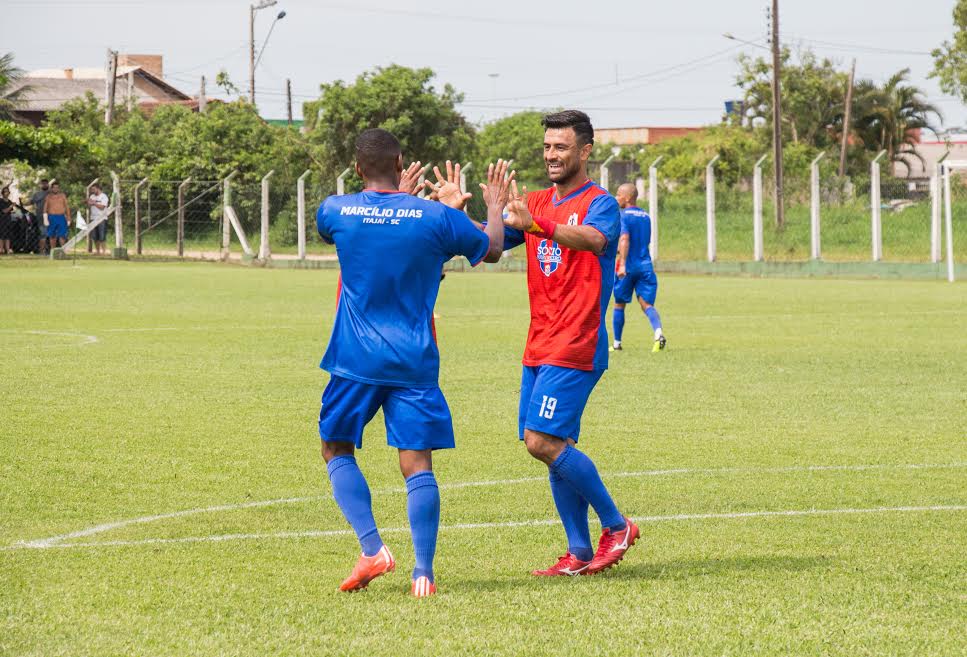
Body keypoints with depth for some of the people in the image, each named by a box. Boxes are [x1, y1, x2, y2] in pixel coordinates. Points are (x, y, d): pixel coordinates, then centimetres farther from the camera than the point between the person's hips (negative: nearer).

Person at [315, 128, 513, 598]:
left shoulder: (335, 211, -3)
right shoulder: (436, 217, -5)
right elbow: (492, 250, 13)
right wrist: (494, 207, 34)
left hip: (355, 362, 0)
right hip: (415, 364, 0)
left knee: (336, 450, 15)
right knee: (417, 464, 2)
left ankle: (372, 549, -1)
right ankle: (423, 572, -6)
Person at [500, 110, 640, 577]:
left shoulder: (600, 203, -7)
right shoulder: (535, 204, 16)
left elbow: (593, 239, -30)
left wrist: (535, 225, -47)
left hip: (576, 346, -8)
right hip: (540, 347, 8)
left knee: (543, 441, -16)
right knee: (555, 448, 6)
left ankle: (616, 526, -3)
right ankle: (580, 553, 11)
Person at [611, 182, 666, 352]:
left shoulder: (623, 216, -8)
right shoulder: (646, 216, 14)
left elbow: (625, 239, -22)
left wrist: (622, 263, -31)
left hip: (628, 267, -5)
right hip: (645, 265, 5)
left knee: (619, 304, 12)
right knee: (647, 303, -4)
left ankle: (617, 343, 20)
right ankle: (658, 333, -31)